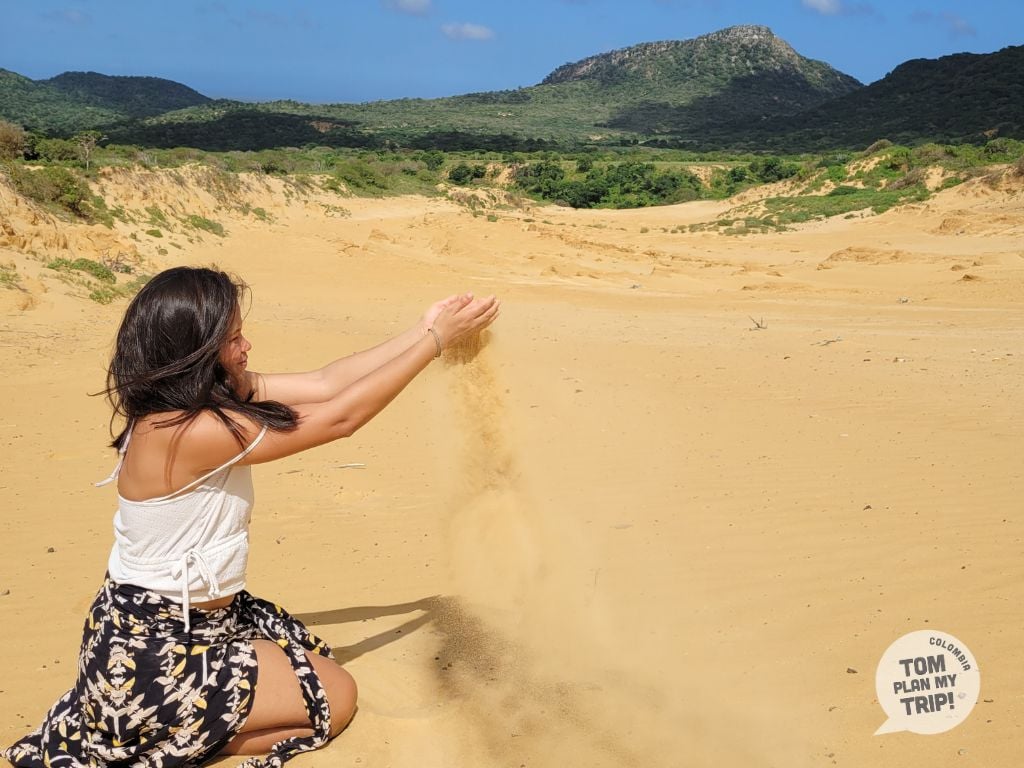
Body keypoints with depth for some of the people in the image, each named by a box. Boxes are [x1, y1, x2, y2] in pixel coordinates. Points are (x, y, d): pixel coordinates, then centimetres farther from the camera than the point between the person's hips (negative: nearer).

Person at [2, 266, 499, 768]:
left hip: (197, 618, 9)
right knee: (336, 697, 3)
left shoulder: (214, 394, -4)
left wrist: (423, 330, -2)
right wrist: (436, 340, -19)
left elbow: (324, 383, 0)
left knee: (317, 660, 22)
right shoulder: (186, 431, -30)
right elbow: (342, 418, -25)